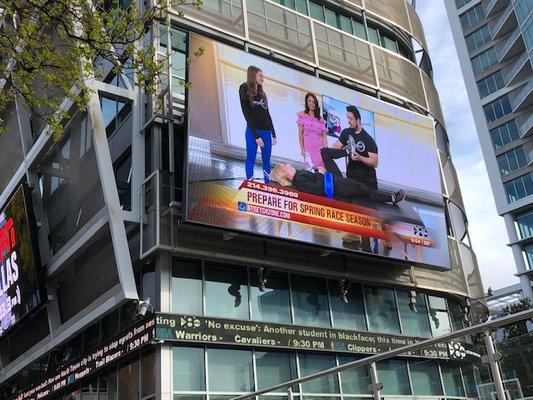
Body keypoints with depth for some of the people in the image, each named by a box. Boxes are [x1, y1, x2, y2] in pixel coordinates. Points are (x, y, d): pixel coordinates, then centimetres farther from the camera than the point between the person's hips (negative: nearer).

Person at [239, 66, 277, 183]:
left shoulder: (262, 93, 18)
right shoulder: (245, 91, -1)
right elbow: (247, 114, -8)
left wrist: (273, 133, 13)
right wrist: (256, 135, -14)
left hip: (266, 130, 6)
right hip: (253, 130, -6)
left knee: (266, 160, 4)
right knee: (251, 159, -7)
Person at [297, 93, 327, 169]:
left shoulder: (320, 119, 13)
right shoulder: (302, 115, 6)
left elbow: (324, 136, 9)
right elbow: (300, 134, 1)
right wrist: (302, 149, -6)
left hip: (320, 147, 3)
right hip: (308, 146, -3)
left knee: (322, 168, -5)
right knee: (312, 168, -11)